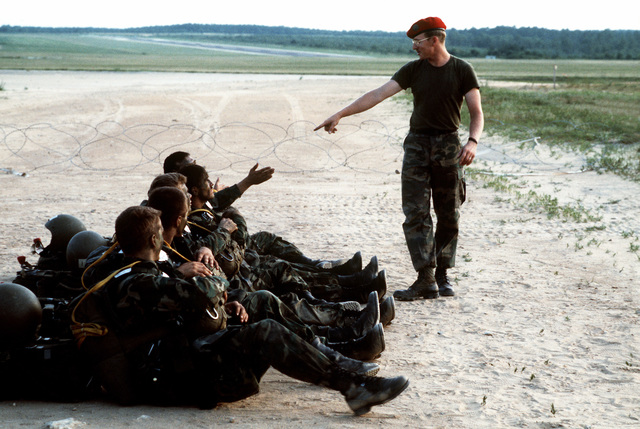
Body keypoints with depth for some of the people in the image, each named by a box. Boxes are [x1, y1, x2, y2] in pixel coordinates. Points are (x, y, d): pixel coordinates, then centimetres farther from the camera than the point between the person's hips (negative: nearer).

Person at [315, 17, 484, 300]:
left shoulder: (462, 70, -2)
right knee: (416, 214, -6)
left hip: (448, 146, -2)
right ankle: (426, 280, -6)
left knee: (448, 215, 3)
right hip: (417, 144, 2)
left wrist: (472, 141, -24)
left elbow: (476, 112, -5)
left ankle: (442, 276, 14)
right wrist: (340, 114, -7)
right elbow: (378, 95, 0)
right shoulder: (413, 70, 5)